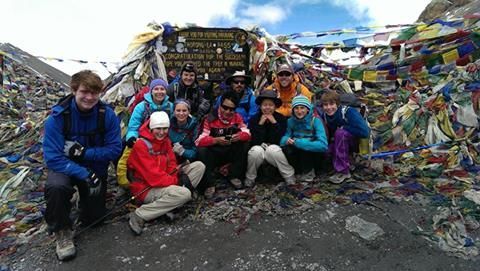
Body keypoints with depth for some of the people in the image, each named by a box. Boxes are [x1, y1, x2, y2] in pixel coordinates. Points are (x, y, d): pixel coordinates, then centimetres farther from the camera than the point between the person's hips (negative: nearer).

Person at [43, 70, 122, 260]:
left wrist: (83, 151, -30)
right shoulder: (58, 117, -24)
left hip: (96, 167, 2)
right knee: (56, 187, -37)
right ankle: (62, 232, -10)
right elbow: (53, 158, -26)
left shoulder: (107, 115, -20)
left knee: (93, 220, 8)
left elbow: (114, 149, -19)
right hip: (65, 167, -1)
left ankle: (86, 199, 43)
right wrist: (85, 174, -35)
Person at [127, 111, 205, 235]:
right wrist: (177, 180, -18)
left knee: (199, 166, -2)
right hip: (147, 188, -8)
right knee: (184, 193, -32)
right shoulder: (141, 145, -17)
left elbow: (171, 165, 8)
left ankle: (170, 203, -11)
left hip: (166, 182, 8)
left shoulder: (165, 141, 8)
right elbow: (152, 176, -22)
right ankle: (139, 215, -18)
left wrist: (180, 174, -13)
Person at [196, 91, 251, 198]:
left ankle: (235, 176, -8)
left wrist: (239, 136, -33)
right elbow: (199, 141, -23)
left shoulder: (237, 117, -3)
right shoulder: (210, 119, -15)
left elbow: (247, 134, -10)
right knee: (201, 151, -31)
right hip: (214, 153, -3)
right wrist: (216, 140, -40)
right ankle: (209, 185, -20)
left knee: (245, 144, -20)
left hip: (231, 153, 3)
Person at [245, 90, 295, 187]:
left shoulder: (281, 119, -4)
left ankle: (291, 180, -19)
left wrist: (274, 123, -19)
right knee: (256, 151, -32)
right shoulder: (254, 119, -4)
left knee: (273, 149, -33)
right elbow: (255, 141, -13)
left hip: (275, 150, 0)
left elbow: (279, 141, -14)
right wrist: (260, 124, -19)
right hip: (258, 148, 1)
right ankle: (249, 181, -10)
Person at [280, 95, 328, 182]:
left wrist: (297, 142, -34)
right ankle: (299, 172, 0)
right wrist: (287, 140, -33)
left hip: (313, 154, -3)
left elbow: (323, 145, -29)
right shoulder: (290, 121, -5)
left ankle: (308, 172, -4)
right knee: (285, 148, -26)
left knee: (303, 146, -32)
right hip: (298, 155, 3)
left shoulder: (315, 121, -17)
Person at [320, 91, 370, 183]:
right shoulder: (325, 116, -8)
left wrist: (343, 127, -25)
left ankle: (343, 171, -26)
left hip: (361, 142, -5)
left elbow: (365, 132, -33)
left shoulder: (348, 112, -25)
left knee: (340, 133, -34)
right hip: (344, 142, 6)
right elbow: (330, 135, 0)